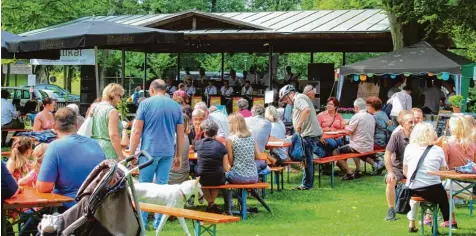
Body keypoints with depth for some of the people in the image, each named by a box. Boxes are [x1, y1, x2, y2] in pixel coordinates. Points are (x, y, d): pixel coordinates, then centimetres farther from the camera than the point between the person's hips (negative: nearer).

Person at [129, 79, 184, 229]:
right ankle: (159, 222, 7)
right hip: (168, 152, 3)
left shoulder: (146, 103, 0)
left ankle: (142, 221, 5)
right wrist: (179, 156, 18)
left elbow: (137, 131, -3)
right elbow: (180, 134, 11)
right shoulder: (176, 106, 10)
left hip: (149, 150, -3)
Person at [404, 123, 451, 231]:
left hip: (412, 190, 3)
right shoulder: (438, 150, -2)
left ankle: (411, 223, 34)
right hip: (433, 190, -2)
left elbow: (405, 172, 9)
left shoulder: (409, 148, 2)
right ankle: (447, 220, 42)